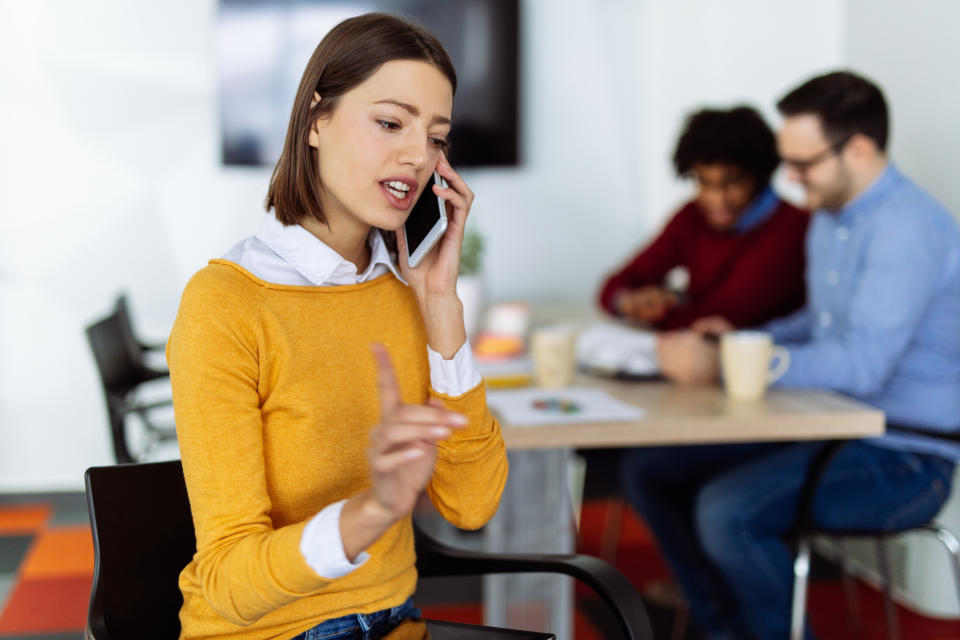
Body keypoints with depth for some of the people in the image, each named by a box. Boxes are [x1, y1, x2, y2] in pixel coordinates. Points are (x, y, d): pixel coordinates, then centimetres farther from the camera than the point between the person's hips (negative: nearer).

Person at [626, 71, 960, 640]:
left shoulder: (907, 226, -20)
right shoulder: (829, 218, 11)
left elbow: (860, 364, -29)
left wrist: (722, 367, -26)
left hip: (903, 460, -10)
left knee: (727, 510, -30)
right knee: (651, 472, 4)